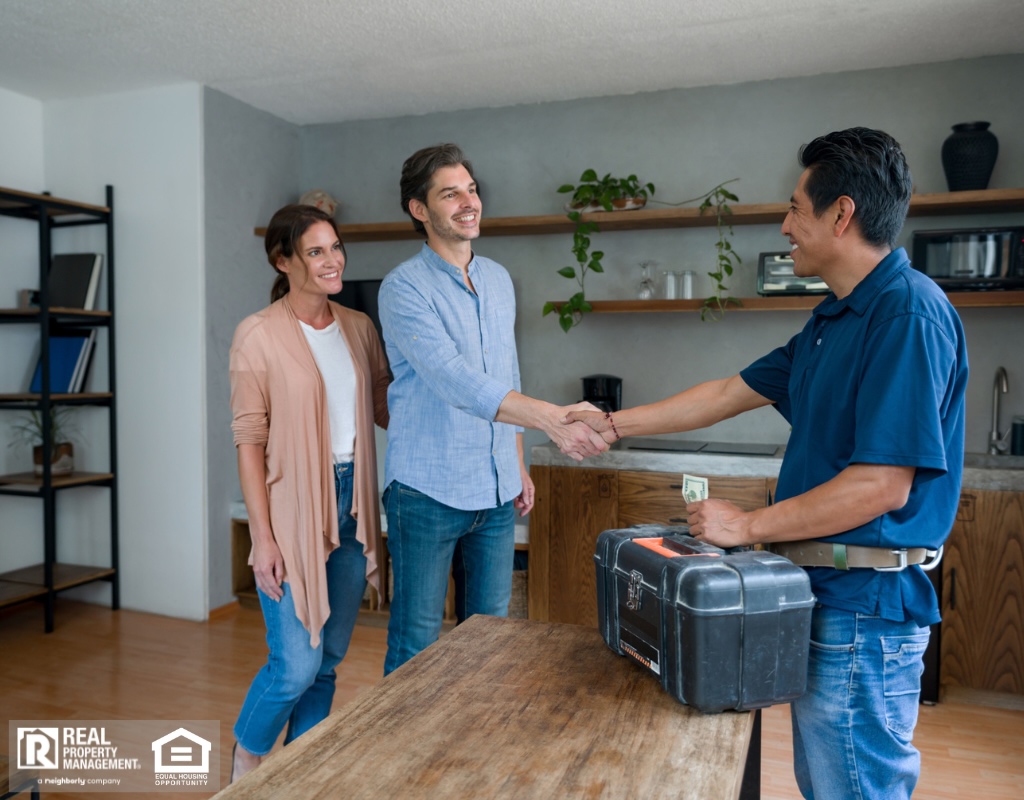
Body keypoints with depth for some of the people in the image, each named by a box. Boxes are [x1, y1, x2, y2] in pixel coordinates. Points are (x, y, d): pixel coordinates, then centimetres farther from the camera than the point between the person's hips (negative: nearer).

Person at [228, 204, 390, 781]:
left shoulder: (359, 327, 8)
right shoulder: (259, 336, -8)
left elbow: (389, 409, 9)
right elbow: (249, 441, -9)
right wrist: (263, 537, -12)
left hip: (351, 505, 5)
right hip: (294, 510, -5)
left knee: (328, 659, 15)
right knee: (296, 665, -2)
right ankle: (247, 759, 29)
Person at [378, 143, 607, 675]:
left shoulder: (499, 280, 11)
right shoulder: (404, 288, -11)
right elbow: (456, 381, -25)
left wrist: (518, 464, 15)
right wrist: (550, 418, -36)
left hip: (496, 491, 6)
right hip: (428, 491, -6)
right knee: (416, 642, 6)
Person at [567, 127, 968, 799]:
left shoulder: (910, 312, -18)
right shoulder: (835, 319, 13)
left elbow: (883, 486, -23)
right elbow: (731, 393, 17)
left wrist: (749, 527, -14)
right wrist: (614, 425, 17)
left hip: (863, 603, -9)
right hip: (824, 594, 10)